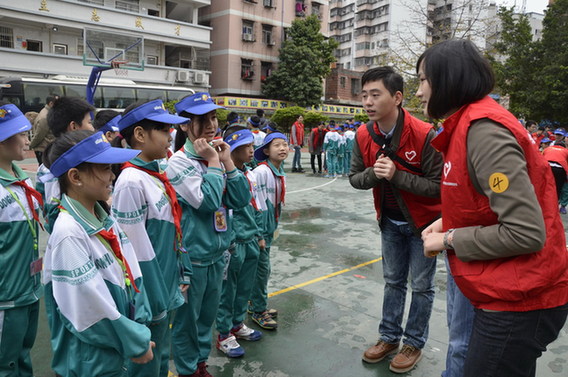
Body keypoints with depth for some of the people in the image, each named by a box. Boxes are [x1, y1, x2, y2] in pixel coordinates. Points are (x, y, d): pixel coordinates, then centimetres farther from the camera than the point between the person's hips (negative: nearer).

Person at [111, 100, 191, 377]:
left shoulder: (158, 174, 4)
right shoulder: (131, 182, -22)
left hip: (169, 287, 8)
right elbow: (137, 251, -21)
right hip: (151, 293, -8)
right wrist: (154, 302, -16)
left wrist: (183, 274, 14)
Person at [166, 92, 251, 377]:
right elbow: (207, 201, -27)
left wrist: (227, 161, -10)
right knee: (187, 316, 12)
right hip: (192, 255, -6)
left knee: (208, 313, 21)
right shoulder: (179, 162, -16)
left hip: (218, 251, 7)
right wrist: (213, 161, -19)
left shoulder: (217, 155, 4)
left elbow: (242, 199, -3)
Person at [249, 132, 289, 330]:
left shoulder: (281, 174, 6)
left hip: (270, 226, 8)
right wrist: (258, 234, -19)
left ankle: (257, 305, 35)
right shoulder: (261, 172, -20)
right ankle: (259, 311, 16)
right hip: (259, 226, -8)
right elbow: (253, 204, -21)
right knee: (263, 268, 0)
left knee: (262, 268, 19)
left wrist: (274, 227, 15)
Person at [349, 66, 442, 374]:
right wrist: (373, 173, -24)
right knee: (393, 281, 17)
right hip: (390, 221, 5)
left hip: (423, 221, -4)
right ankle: (389, 337, 33)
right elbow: (355, 178, -3)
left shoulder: (424, 135, -27)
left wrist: (396, 175, -33)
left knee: (421, 286, 9)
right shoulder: (363, 135, -10)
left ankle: (414, 343, 28)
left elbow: (439, 186, -25)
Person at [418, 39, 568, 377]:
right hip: (508, 291, 9)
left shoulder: (483, 129, -23)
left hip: (519, 299, -9)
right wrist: (448, 223, 4)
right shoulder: (469, 122, 8)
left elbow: (526, 232, -27)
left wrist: (449, 240, -16)